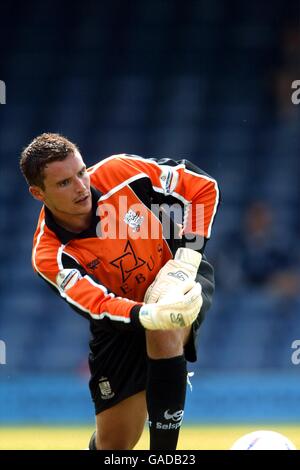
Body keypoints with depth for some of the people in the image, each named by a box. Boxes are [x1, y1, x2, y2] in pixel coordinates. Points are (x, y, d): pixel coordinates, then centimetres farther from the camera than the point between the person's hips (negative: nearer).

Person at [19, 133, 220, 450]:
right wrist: (152, 316, -58)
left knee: (164, 335, -36)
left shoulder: (118, 173, -22)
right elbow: (97, 307, -39)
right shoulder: (49, 256, -24)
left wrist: (186, 261, -20)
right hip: (122, 324, 1)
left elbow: (203, 187, -11)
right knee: (114, 443, 0)